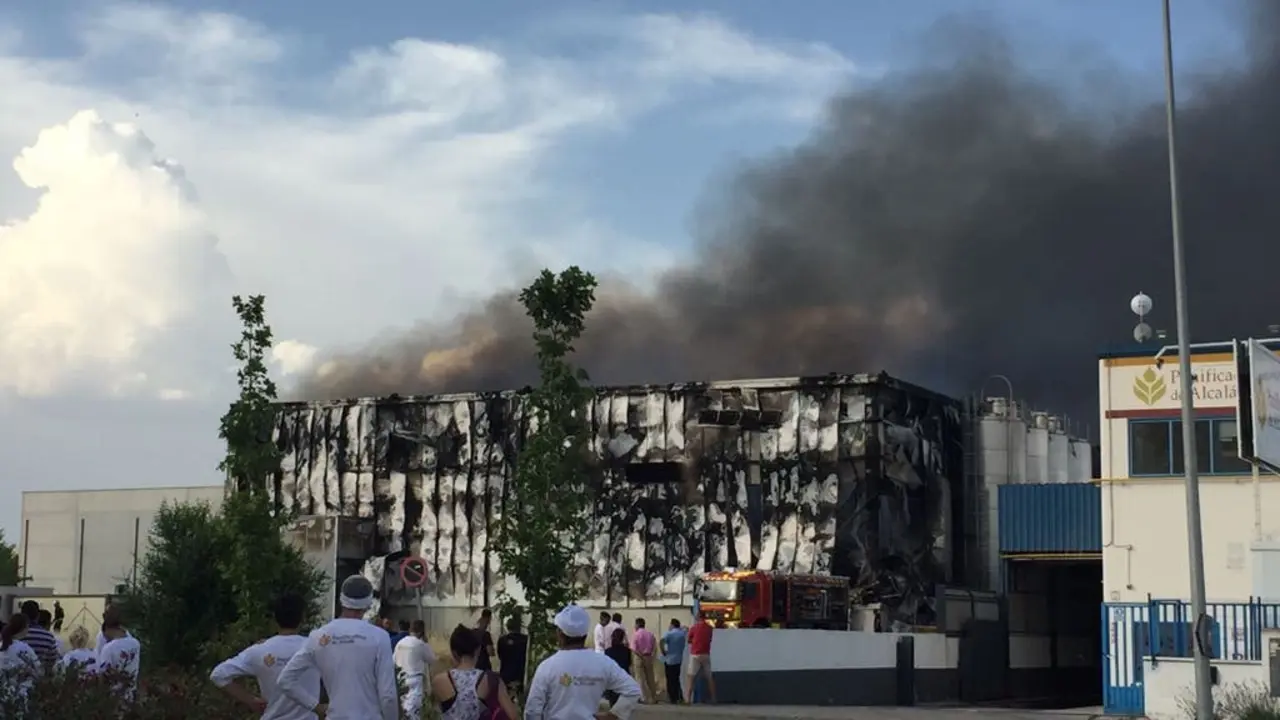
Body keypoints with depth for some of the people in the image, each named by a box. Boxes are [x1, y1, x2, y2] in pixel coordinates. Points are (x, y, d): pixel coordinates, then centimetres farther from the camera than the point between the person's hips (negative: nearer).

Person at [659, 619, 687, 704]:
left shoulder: (669, 633, -11)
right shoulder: (682, 633, 7)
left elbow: (661, 642, -24)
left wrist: (663, 652, -14)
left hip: (669, 659, -6)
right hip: (679, 659, 6)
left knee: (670, 680, 0)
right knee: (676, 679, 17)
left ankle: (673, 698, 0)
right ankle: (679, 696, 18)